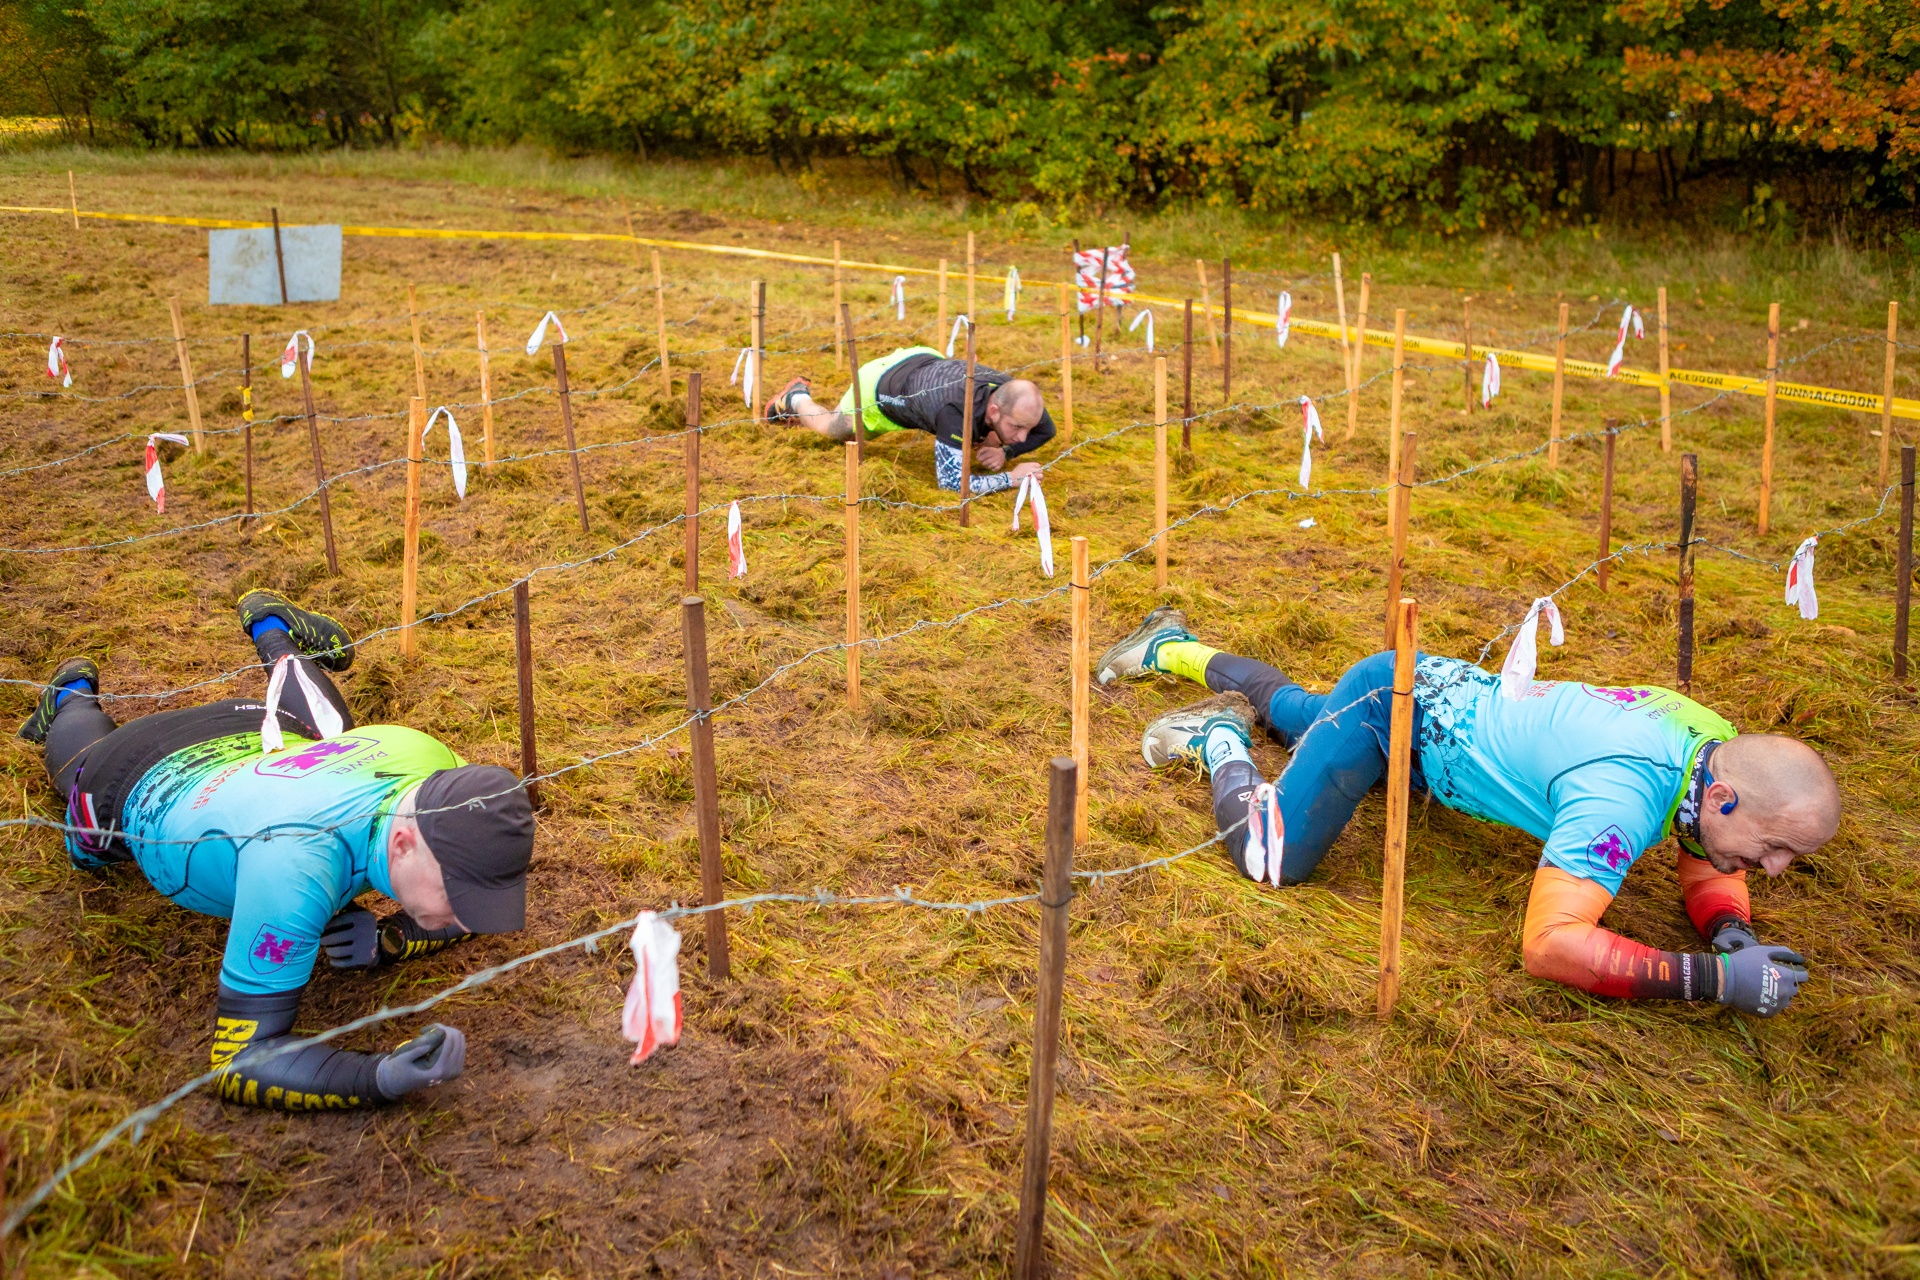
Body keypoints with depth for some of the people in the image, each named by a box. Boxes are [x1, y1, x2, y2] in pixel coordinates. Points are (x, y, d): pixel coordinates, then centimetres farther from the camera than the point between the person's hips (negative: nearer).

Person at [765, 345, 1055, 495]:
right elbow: (950, 481, -53)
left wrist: (1005, 452, -24)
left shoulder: (1016, 397, -30)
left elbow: (1046, 431, -8)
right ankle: (797, 399, 52)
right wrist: (1011, 477, -49)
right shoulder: (958, 411, -49)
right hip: (880, 382, -5)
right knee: (834, 430, 25)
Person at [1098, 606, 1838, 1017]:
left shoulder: (1720, 750, -17)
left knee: (1296, 715, 33)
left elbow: (1707, 865, 0)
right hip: (1392, 702, -8)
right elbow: (1548, 944, -46)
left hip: (1446, 690, 8)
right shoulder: (1624, 793, -41)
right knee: (1270, 860, -21)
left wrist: (1732, 930, -23)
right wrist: (1712, 978, -45)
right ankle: (1219, 741, 7)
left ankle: (1173, 647, 56)